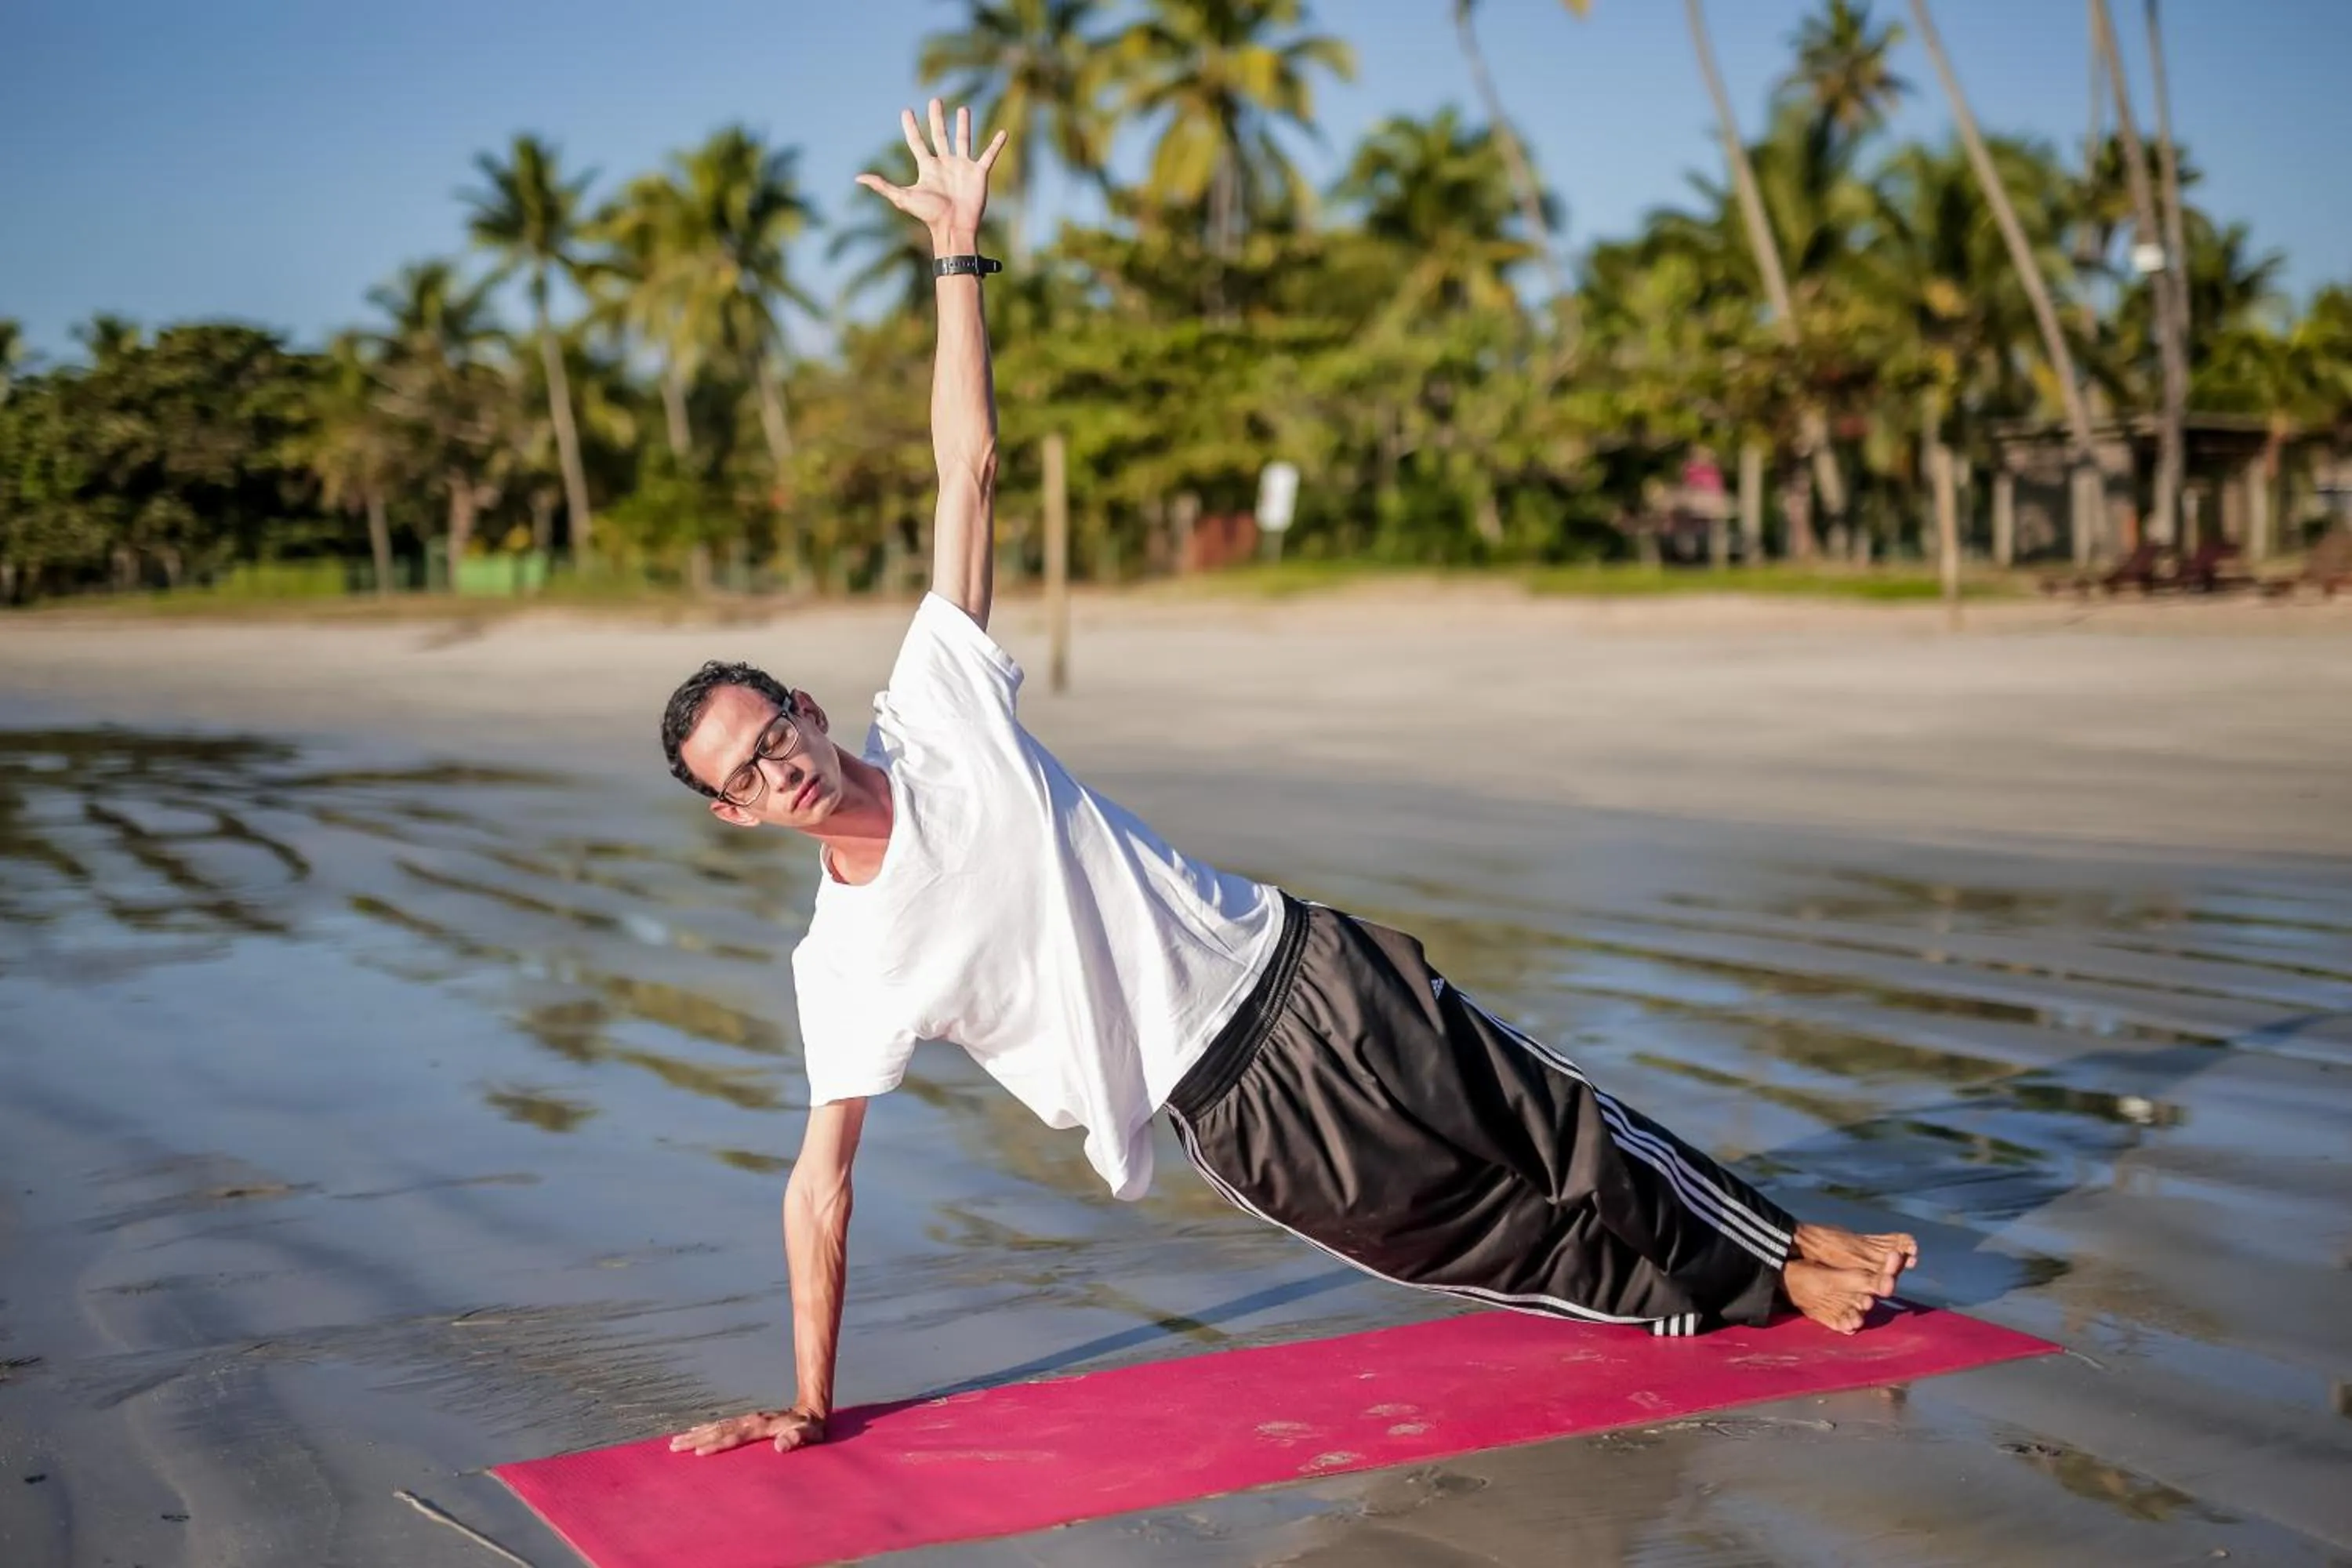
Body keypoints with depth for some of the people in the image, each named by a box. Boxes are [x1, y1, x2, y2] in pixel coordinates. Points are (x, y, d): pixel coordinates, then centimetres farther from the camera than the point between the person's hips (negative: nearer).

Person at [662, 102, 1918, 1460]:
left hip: (1288, 971, 0)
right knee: (1471, 1232, 8)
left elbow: (971, 466, -7)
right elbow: (822, 1182, -5)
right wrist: (808, 1404, -6)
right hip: (1227, 1108, 0)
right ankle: (1742, 1294, 30)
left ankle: (1783, 1251, 33)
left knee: (1550, 1131, 11)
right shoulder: (841, 960, -8)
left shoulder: (935, 712, -8)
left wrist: (957, 246, -9)